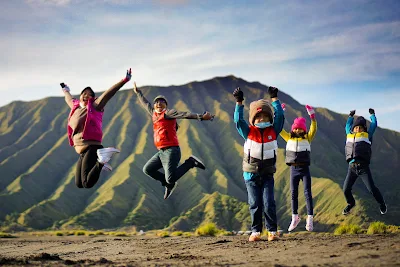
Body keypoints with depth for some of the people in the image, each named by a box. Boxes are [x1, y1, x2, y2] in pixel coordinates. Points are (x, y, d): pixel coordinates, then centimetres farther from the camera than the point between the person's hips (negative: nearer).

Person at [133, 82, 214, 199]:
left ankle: (191, 162, -1)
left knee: (171, 179, -18)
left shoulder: (168, 113, -4)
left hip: (171, 151, -8)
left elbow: (185, 114, -18)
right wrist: (138, 92, 50)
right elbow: (146, 104, 36)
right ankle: (168, 184, 23)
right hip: (162, 152, 8)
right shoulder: (154, 114, 18)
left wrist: (201, 117, -33)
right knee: (147, 169, 13)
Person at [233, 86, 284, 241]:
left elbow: (279, 116, -8)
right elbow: (238, 120, -15)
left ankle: (272, 231, 2)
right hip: (251, 174, 0)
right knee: (255, 204, 2)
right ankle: (256, 232, 10)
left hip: (267, 174, 0)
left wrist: (274, 99, -7)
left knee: (268, 203, -7)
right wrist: (239, 102, -21)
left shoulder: (273, 131, 0)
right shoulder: (249, 132, -3)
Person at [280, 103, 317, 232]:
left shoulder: (307, 138, 2)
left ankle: (310, 219, -6)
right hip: (293, 169, 3)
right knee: (294, 194, 10)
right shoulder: (289, 138, 7)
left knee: (307, 193, -6)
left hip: (304, 169, -3)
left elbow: (314, 129, -12)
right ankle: (295, 218, 22)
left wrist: (312, 116, -22)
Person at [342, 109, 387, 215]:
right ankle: (351, 203, 28)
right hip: (352, 167, 3)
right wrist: (351, 116, 48)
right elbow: (348, 126, 37)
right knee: (346, 189, 0)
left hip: (363, 167, -3)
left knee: (372, 188, -7)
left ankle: (382, 204, 16)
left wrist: (372, 114, 35)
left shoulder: (367, 135, 9)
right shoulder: (350, 135, 17)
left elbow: (374, 124, 20)